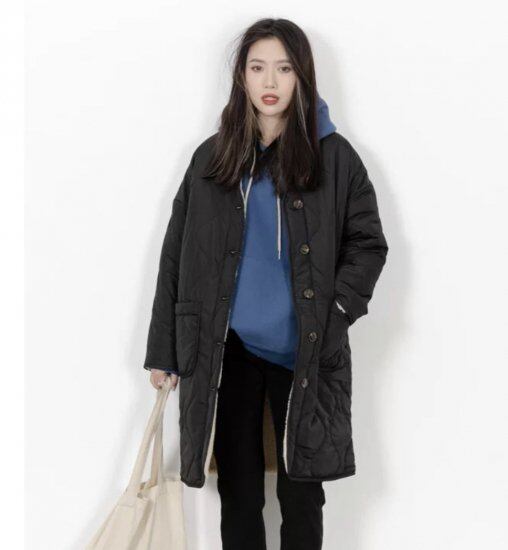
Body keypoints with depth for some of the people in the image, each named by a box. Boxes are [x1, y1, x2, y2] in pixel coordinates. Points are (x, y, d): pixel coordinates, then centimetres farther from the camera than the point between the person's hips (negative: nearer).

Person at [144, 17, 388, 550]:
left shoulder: (333, 156, -1)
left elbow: (368, 244, 4)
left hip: (304, 353, -1)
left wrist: (334, 313, -10)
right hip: (227, 349, 2)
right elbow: (177, 256, 6)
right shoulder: (213, 157, 4)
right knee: (238, 489, 11)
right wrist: (163, 348, 5)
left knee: (301, 491, 7)